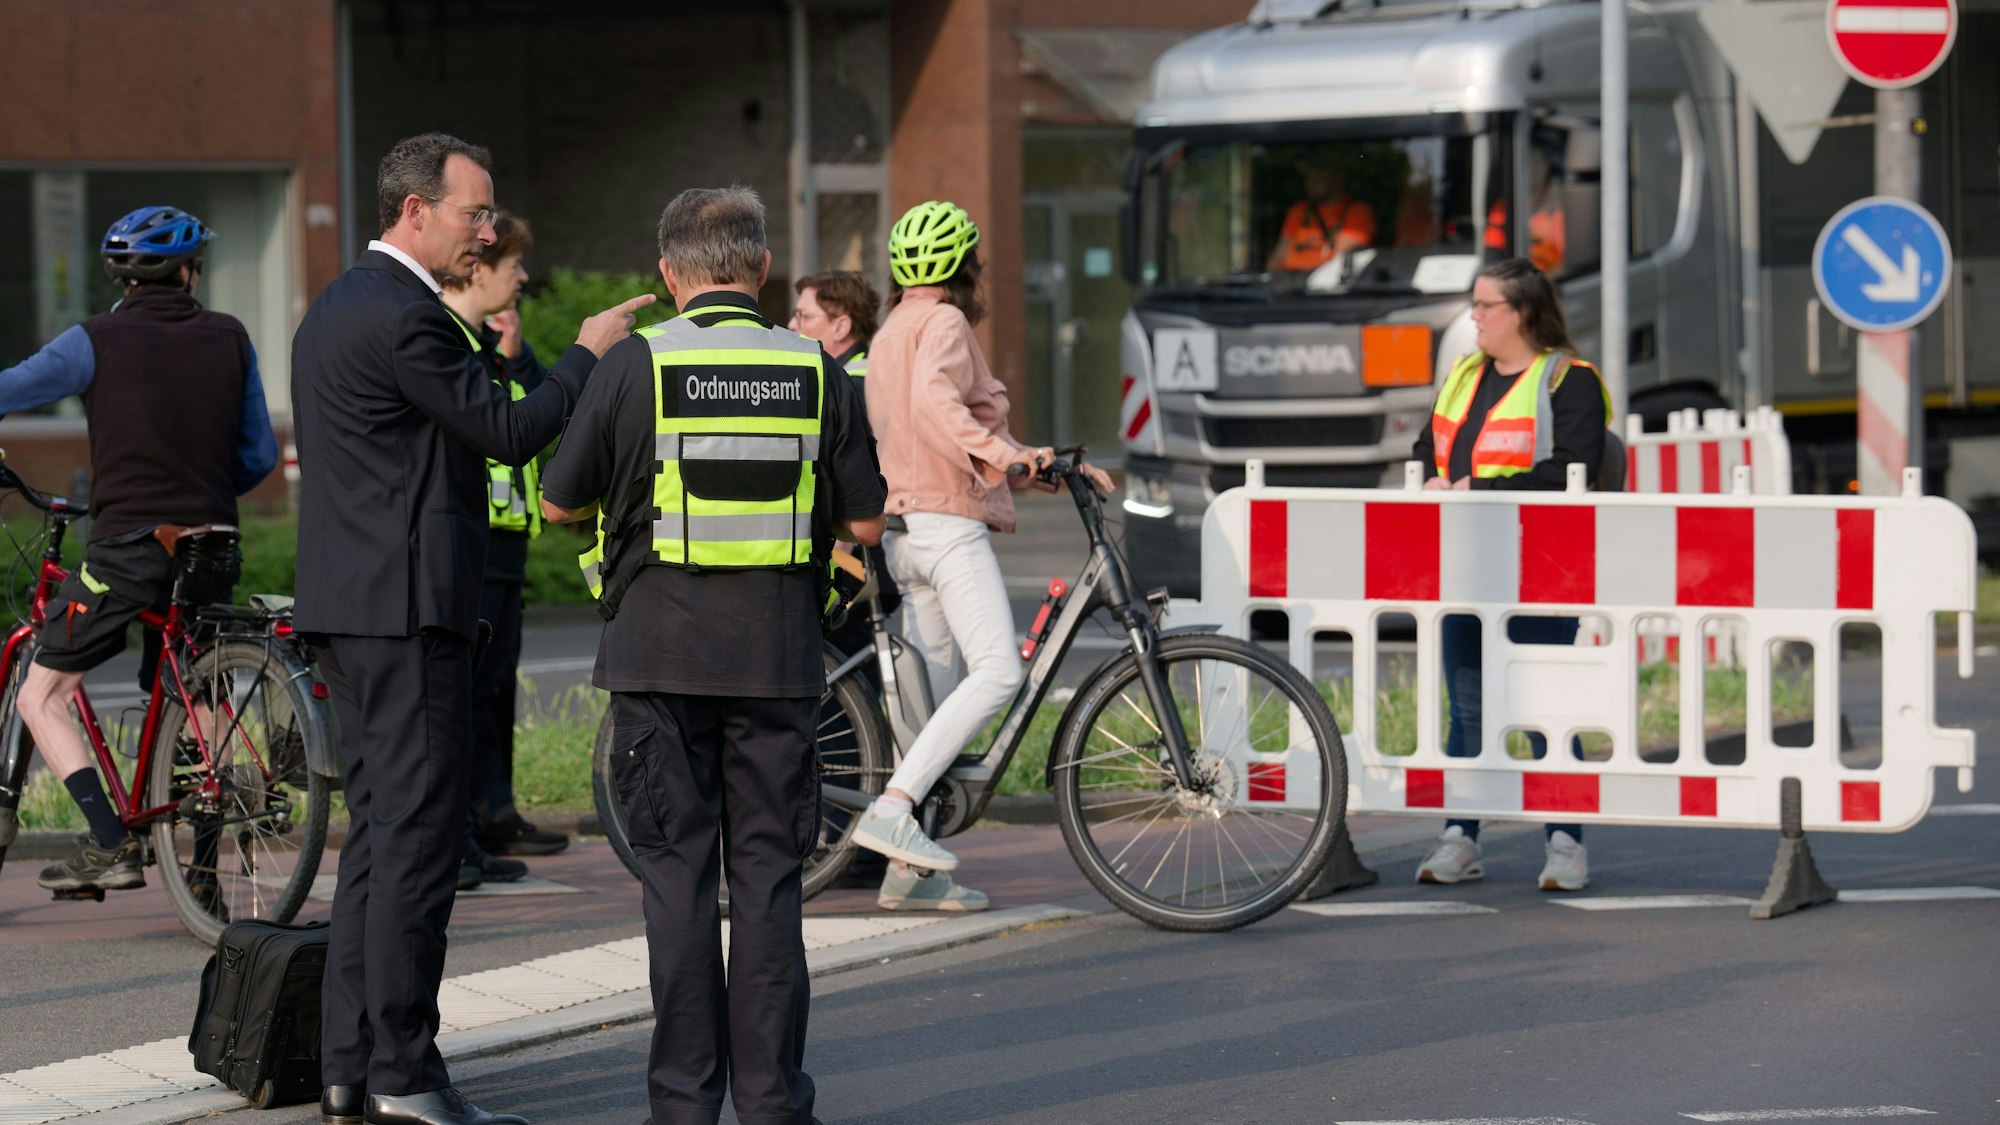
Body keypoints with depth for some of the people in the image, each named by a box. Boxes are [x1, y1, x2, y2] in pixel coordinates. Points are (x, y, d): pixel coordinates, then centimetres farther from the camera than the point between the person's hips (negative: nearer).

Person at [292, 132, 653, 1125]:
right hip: (408, 605, -10)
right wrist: (588, 355, -1)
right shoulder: (404, 317, -16)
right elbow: (511, 433, -14)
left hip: (347, 601, 10)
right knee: (417, 835, -8)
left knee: (377, 831, 12)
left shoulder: (336, 307, 17)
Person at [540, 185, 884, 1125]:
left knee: (677, 872, 3)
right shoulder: (816, 370, 1)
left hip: (661, 656, -1)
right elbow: (863, 522, 3)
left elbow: (560, 502, 2)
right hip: (779, 658, 1)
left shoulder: (633, 366, -4)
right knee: (767, 873, 6)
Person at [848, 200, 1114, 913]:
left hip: (908, 532, 10)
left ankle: (909, 874, 6)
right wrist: (1000, 453, -33)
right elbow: (935, 401, -25)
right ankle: (892, 809, -30)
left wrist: (1048, 466, 25)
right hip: (947, 522, -10)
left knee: (932, 694, 8)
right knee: (998, 673, -20)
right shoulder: (943, 322, -4)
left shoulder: (893, 333, 27)